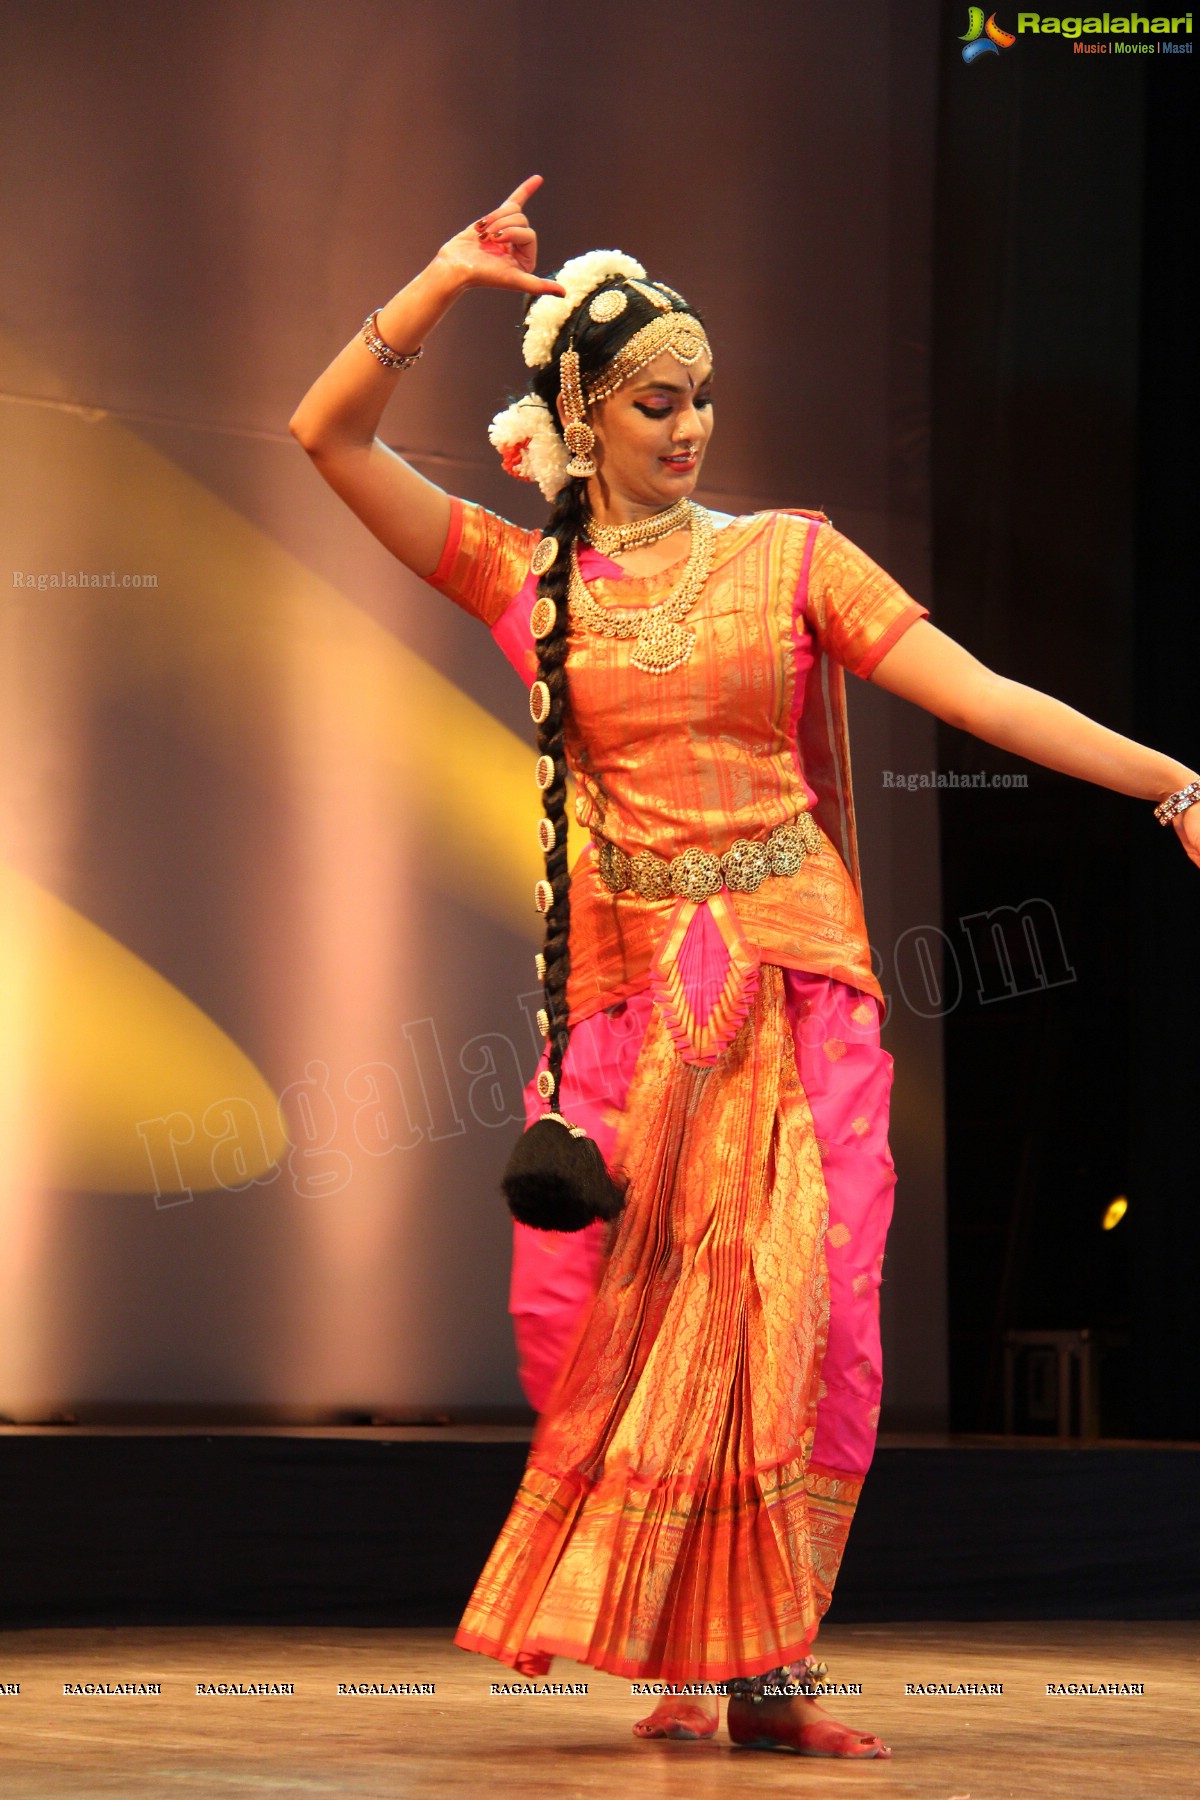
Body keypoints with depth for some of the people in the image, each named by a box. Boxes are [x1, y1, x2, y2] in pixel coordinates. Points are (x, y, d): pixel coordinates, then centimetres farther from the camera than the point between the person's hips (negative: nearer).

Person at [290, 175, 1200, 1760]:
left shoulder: (788, 557, 7)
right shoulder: (524, 577, 8)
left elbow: (979, 694, 0)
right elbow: (331, 435, 2)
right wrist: (446, 283, -6)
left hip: (797, 978, 0)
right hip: (626, 986, 0)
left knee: (804, 1309, -7)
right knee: (592, 1312, -7)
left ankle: (770, 1667, 0)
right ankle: (677, 1657, 9)